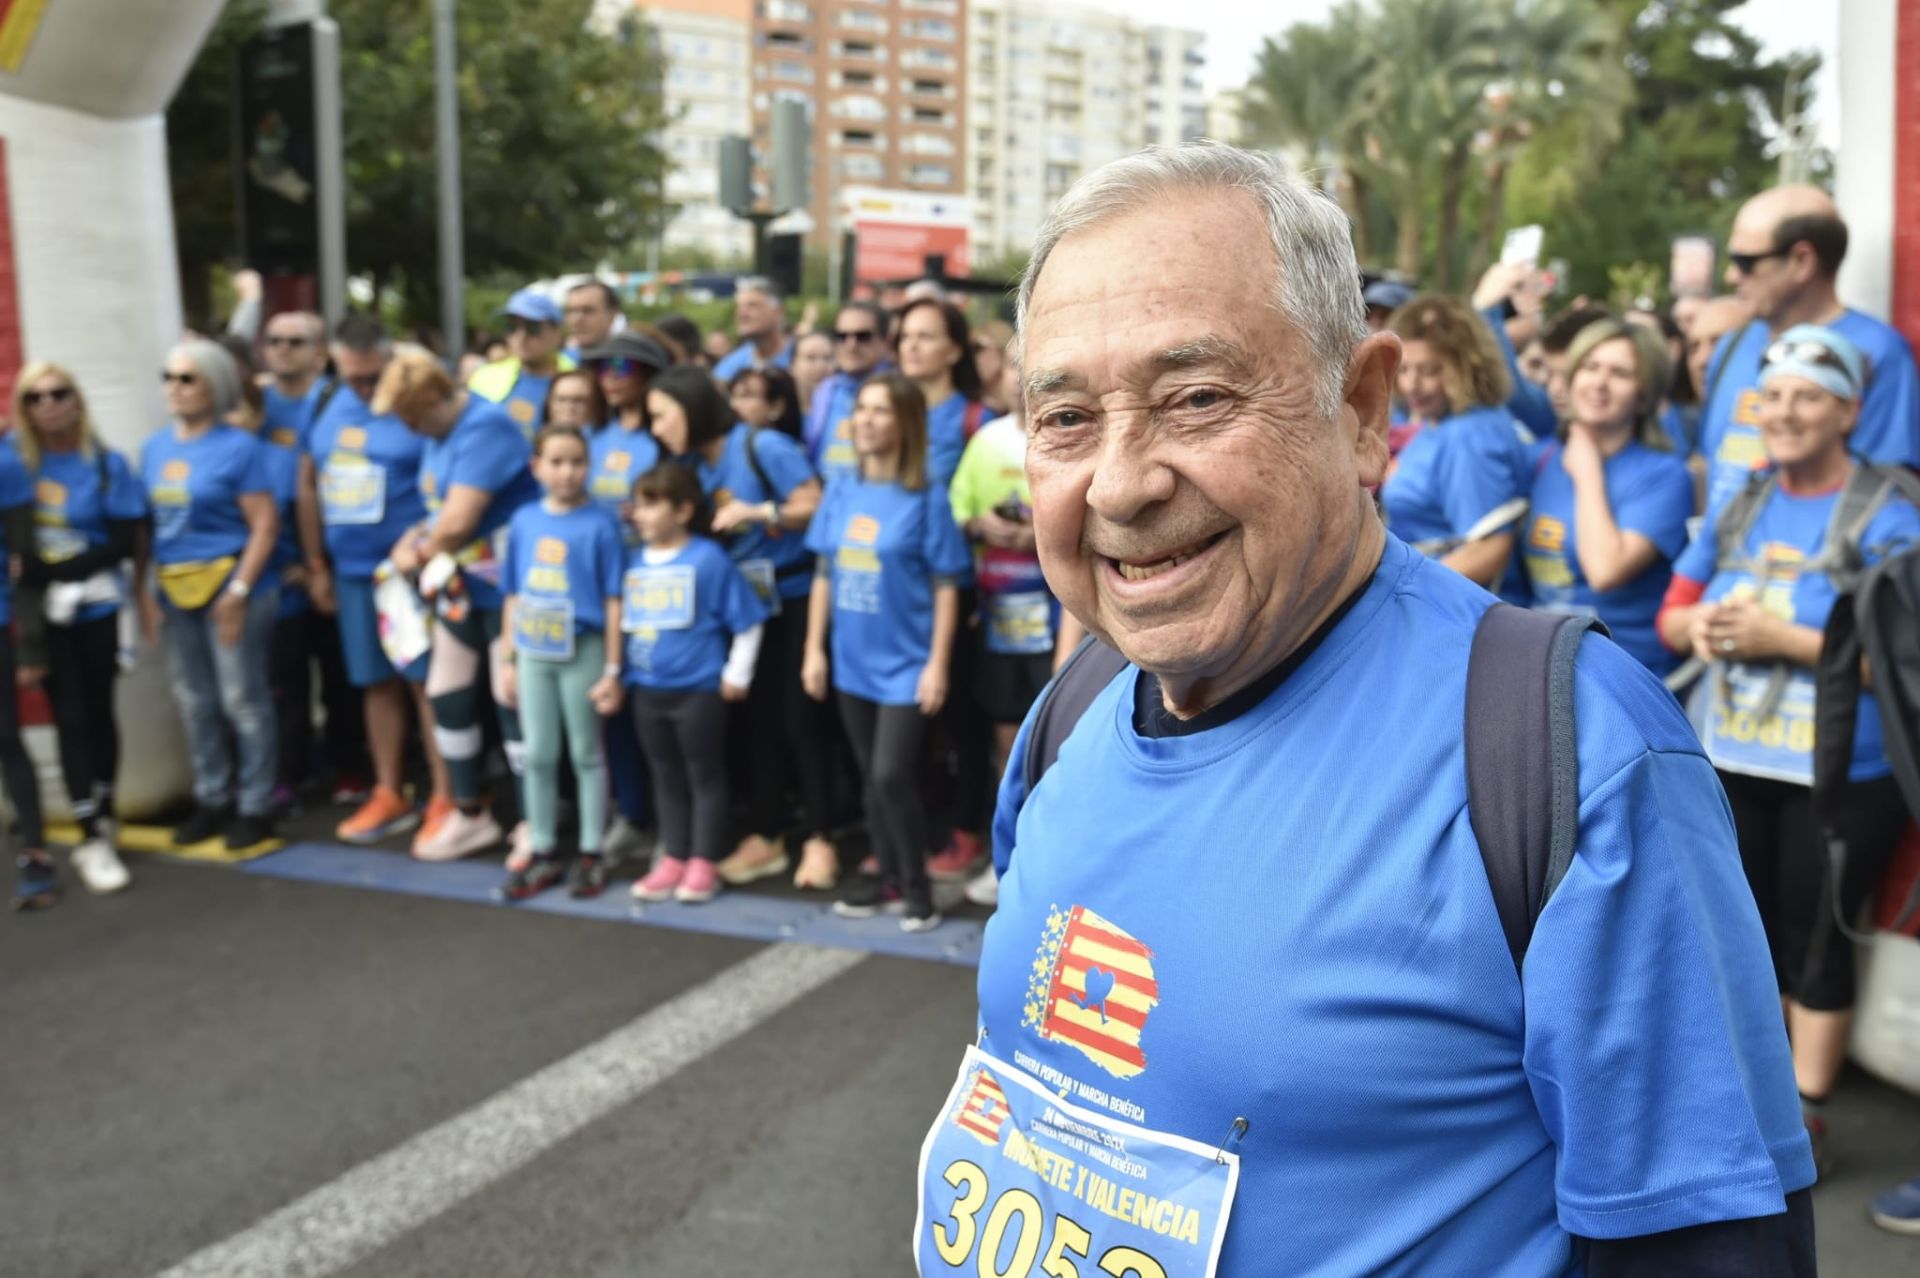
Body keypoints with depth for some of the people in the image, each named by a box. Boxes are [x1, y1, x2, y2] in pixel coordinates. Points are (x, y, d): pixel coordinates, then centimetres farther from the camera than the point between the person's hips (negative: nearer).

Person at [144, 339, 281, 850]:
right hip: (177, 592, 6)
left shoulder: (239, 448, -8)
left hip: (230, 587, -6)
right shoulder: (154, 448, 10)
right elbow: (145, 523, 14)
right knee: (194, 702, 13)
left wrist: (239, 590, -17)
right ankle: (212, 799, 26)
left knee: (242, 701, 0)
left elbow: (265, 525, -11)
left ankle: (256, 806, 11)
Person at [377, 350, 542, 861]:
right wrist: (415, 540, -2)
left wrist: (420, 554, -5)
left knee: (514, 704, -2)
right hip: (459, 586, 10)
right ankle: (471, 815, 27)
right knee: (446, 697, 13)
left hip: (506, 588, -9)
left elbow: (458, 521, -25)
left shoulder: (485, 427, -21)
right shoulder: (438, 433, 10)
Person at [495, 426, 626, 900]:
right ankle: (544, 852, 24)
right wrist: (509, 661, 8)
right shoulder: (523, 520, 3)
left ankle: (590, 855, 18)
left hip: (582, 651, -4)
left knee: (585, 754, 8)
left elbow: (613, 600, -8)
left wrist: (612, 671, -10)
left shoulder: (599, 523, -9)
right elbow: (514, 596, 8)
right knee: (538, 755, 11)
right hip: (533, 654, 4)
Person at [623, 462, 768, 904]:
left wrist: (737, 675, -7)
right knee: (665, 777, 14)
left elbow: (747, 622, -8)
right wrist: (619, 671, 11)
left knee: (705, 776, 5)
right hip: (647, 689, 6)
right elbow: (624, 620, 15)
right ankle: (673, 858, 23)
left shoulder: (709, 559, -12)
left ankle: (703, 864, 12)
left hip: (699, 689, -6)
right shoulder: (635, 560, 5)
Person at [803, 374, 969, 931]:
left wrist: (938, 664, -12)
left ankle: (916, 886, 10)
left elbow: (946, 586, -9)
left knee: (892, 777, -9)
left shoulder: (926, 498, -9)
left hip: (905, 665, -5)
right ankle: (888, 876, 30)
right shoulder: (840, 493, 5)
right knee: (871, 779, 14)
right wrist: (814, 649, 6)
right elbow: (824, 575, 9)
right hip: (853, 662, 5)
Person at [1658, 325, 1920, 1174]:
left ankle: (1805, 1116, 17)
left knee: (1815, 940, 4)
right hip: (1729, 758, 6)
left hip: (1838, 773, -6)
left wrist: (1786, 638, -21)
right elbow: (1673, 612, 13)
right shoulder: (1739, 505, 9)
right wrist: (1703, 625, -9)